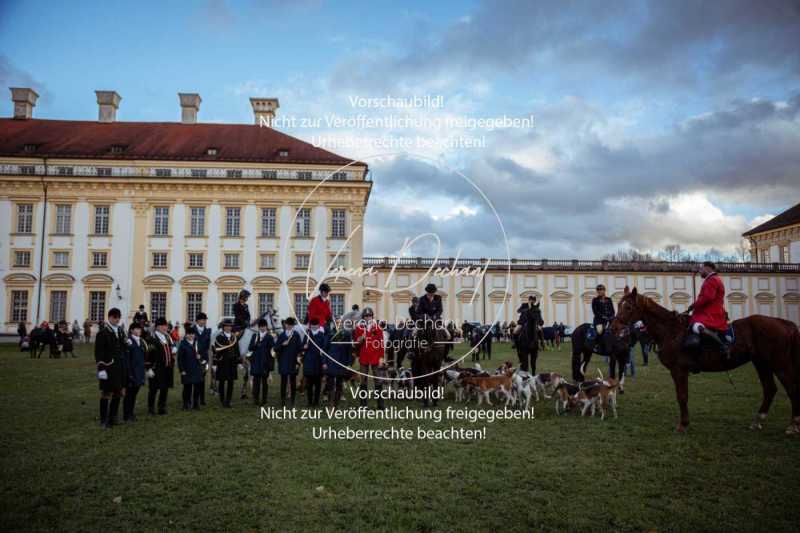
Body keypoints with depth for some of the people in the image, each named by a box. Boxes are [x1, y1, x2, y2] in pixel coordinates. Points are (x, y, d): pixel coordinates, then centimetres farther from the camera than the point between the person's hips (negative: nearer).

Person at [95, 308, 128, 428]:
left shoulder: (121, 332, 12)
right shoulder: (103, 333, -7)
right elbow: (98, 352, -11)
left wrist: (125, 366, 14)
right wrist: (101, 368, -16)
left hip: (120, 368, 6)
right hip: (108, 368, -6)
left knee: (118, 393, 10)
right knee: (106, 394, 0)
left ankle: (113, 418, 21)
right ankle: (103, 420, 9)